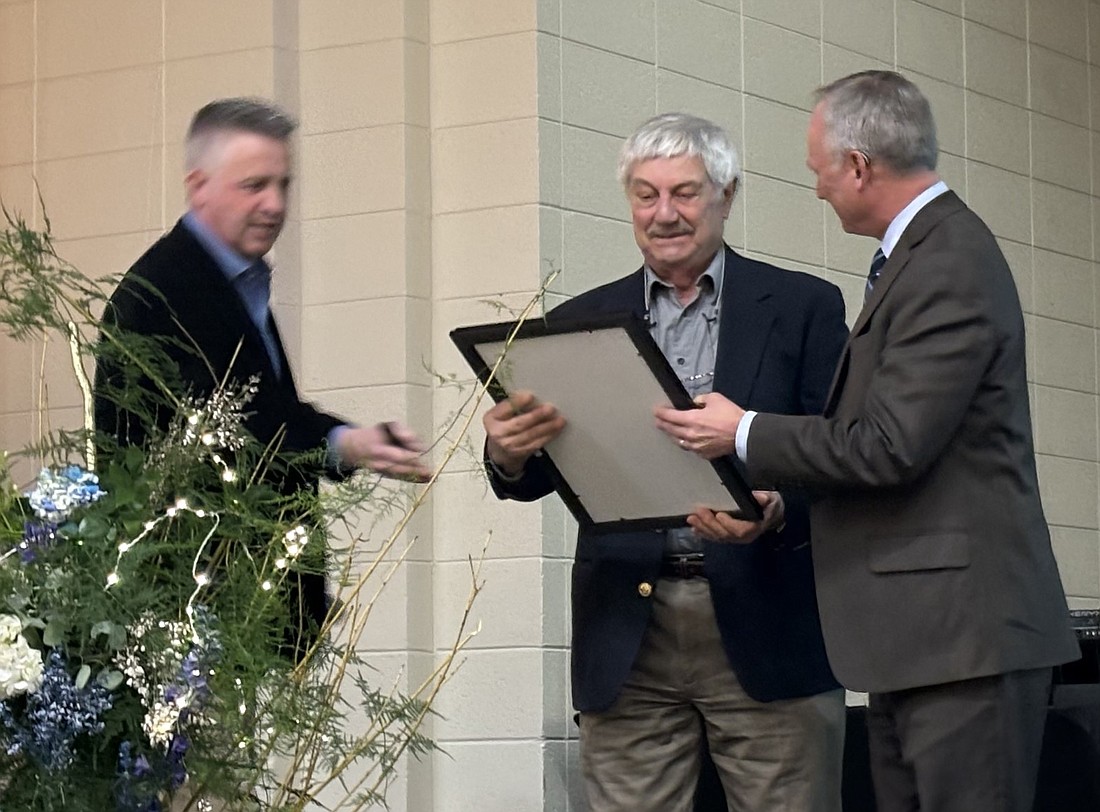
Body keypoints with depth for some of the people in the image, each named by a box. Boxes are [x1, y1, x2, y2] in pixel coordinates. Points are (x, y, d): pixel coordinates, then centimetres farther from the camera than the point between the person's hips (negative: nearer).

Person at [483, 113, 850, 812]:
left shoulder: (804, 307, 6)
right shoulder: (583, 321, 13)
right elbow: (540, 478, 8)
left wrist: (779, 511, -22)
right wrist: (510, 453, -16)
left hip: (765, 629, -2)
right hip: (629, 639, 2)